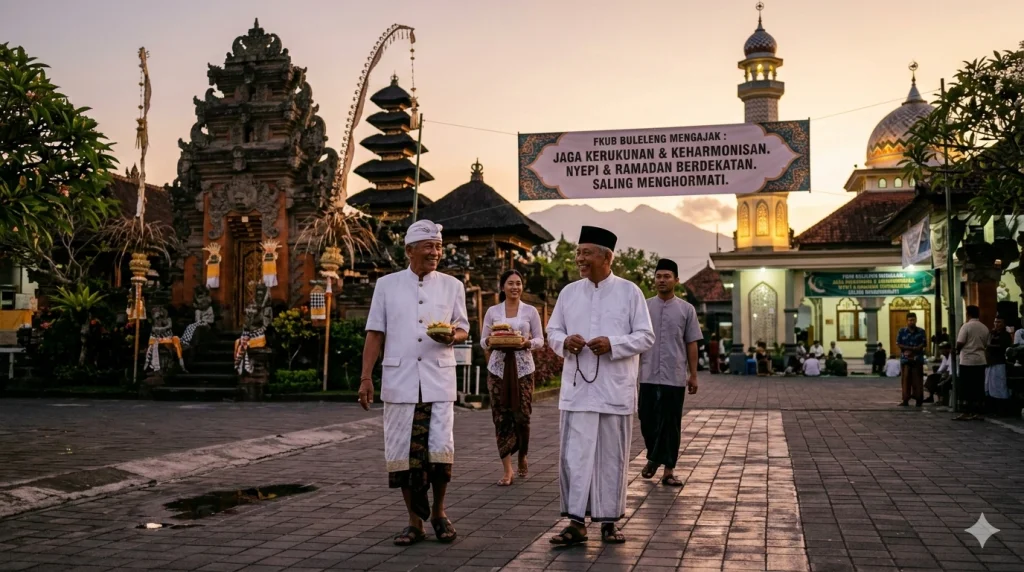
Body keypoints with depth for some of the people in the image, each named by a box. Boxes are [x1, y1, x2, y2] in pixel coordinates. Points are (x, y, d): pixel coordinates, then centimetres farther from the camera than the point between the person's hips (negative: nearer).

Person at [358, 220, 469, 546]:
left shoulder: (452, 286, 7)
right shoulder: (387, 285, 6)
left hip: (439, 381, 0)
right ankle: (415, 521, 15)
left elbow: (463, 329, 11)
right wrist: (366, 377, -2)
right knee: (403, 452, 1)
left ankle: (438, 513, 16)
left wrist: (451, 336, -14)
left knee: (441, 448, -7)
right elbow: (375, 333, 5)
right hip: (399, 381, 0)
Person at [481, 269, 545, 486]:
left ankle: (522, 457, 25)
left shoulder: (530, 311, 5)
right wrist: (491, 342, -14)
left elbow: (540, 340, 6)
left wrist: (528, 343, -15)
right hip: (498, 368, 1)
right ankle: (507, 470, 2)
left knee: (522, 416, -3)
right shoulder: (492, 311, 7)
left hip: (522, 367, -1)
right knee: (501, 417, -3)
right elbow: (483, 341, 9)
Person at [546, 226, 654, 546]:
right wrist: (564, 342, -11)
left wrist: (613, 344, -18)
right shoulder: (569, 292, 9)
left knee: (612, 457, 6)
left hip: (615, 390, -2)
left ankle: (609, 521, 18)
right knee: (574, 454, 0)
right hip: (577, 388, 2)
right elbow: (553, 331, 12)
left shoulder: (629, 292, 0)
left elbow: (646, 337, -2)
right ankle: (576, 522, 7)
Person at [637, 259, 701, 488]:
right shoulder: (644, 307, 5)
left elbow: (691, 344, 4)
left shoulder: (686, 309, 3)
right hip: (648, 375, 1)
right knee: (647, 421, 7)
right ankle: (653, 458, 32)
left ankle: (668, 470, 11)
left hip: (675, 377, -1)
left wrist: (693, 375, 2)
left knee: (671, 424, 3)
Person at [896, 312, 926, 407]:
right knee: (906, 380, -2)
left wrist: (911, 350, -12)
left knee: (917, 380, -1)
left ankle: (919, 399, 5)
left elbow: (924, 344, -1)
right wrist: (914, 348, -8)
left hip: (917, 359, 0)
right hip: (905, 359, 0)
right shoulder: (902, 331, 7)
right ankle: (905, 400, 1)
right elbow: (899, 344, 0)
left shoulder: (921, 332, 8)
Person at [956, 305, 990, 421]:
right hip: (980, 361, 6)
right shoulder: (984, 328, 7)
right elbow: (986, 344, 12)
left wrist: (957, 349, 7)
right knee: (979, 388, 8)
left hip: (967, 361, -5)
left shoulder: (966, 326, -10)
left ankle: (965, 413, -3)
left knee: (965, 388, -1)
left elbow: (959, 344, -13)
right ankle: (978, 412, 9)